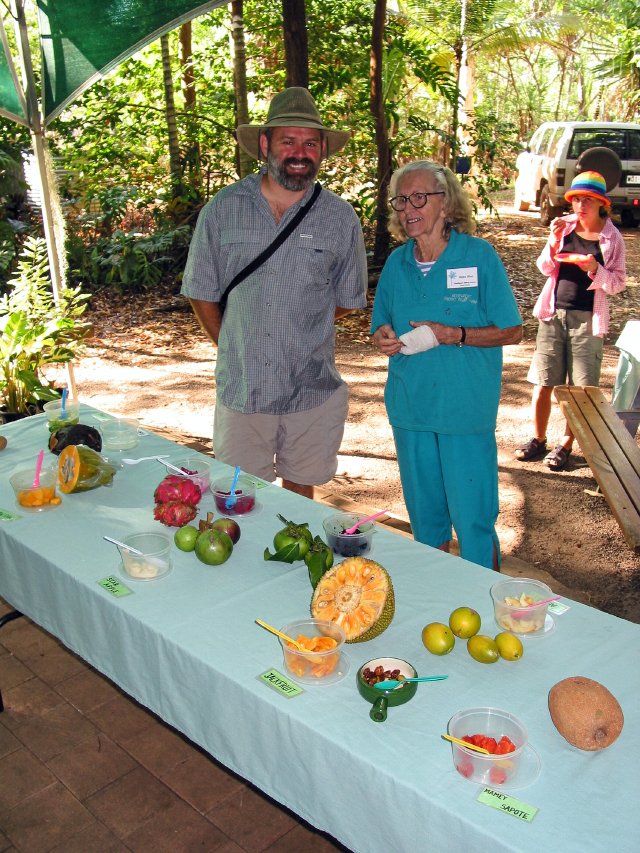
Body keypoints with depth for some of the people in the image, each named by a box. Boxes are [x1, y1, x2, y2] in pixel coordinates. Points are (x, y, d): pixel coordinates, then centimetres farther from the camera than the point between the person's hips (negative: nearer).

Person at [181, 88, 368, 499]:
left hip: (313, 390, 0)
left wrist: (300, 330, 5)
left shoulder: (341, 218, -1)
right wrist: (232, 346, 6)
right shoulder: (223, 210, -2)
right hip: (241, 388, 0)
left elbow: (347, 299, 9)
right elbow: (202, 292, 6)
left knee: (300, 489, 16)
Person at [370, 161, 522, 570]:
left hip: (466, 411, -4)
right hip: (410, 407, 5)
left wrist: (452, 335, -18)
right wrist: (384, 337, -7)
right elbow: (382, 326, 17)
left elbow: (511, 331, -5)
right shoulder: (397, 263, 7)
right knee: (424, 515, 17)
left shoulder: (479, 255, -7)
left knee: (472, 518, 0)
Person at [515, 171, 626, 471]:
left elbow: (617, 283, -1)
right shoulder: (564, 226, 2)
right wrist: (554, 241, -13)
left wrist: (594, 269, -19)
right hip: (553, 313, 2)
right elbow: (544, 268, 4)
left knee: (579, 388, 3)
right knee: (543, 383, 7)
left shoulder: (612, 238, -3)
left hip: (586, 318, -2)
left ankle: (565, 445, 16)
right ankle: (538, 440, 21)